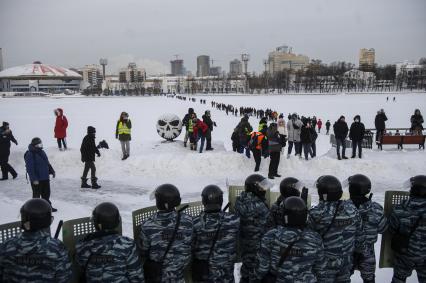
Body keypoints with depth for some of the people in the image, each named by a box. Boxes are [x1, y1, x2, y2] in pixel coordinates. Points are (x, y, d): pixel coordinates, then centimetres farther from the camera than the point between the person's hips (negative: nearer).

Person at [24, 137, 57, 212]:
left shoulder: (42, 152, 9)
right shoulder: (30, 155, -18)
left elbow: (47, 163, 20)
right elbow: (29, 168, -22)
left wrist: (52, 171, 17)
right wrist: (34, 179, -24)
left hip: (45, 178, 8)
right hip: (36, 180, -8)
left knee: (46, 194, 19)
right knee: (36, 195, 4)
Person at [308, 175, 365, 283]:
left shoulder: (316, 213, -23)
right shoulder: (352, 209, -8)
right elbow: (359, 234, 3)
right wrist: (360, 251, 18)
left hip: (326, 262, -4)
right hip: (346, 260, 4)